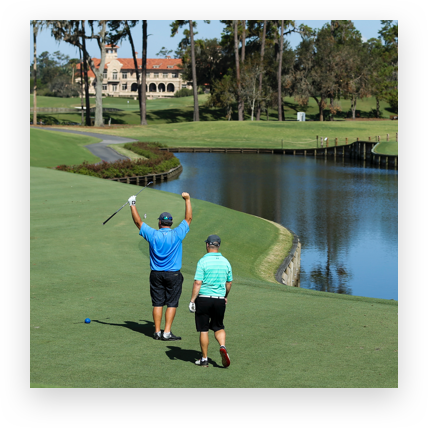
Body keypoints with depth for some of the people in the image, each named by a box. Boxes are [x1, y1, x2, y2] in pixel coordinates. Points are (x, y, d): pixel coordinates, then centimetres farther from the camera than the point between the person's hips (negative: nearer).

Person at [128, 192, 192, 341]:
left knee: (158, 303, 8)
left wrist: (132, 205, 16)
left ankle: (157, 332, 9)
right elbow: (188, 219, 6)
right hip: (173, 275, -2)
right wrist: (187, 200, 15)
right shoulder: (177, 234, -6)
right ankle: (167, 333, -3)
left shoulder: (153, 234, -4)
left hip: (156, 274, 2)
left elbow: (138, 222, 7)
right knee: (172, 304, 2)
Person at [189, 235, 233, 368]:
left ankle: (204, 359, 12)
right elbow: (229, 283, 14)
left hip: (203, 298, -3)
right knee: (218, 327, 17)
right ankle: (223, 346, -11)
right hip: (220, 299, 4)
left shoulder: (203, 261, -10)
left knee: (203, 330, 6)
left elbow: (197, 283, -14)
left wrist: (192, 300, -8)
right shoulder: (225, 262, 5)